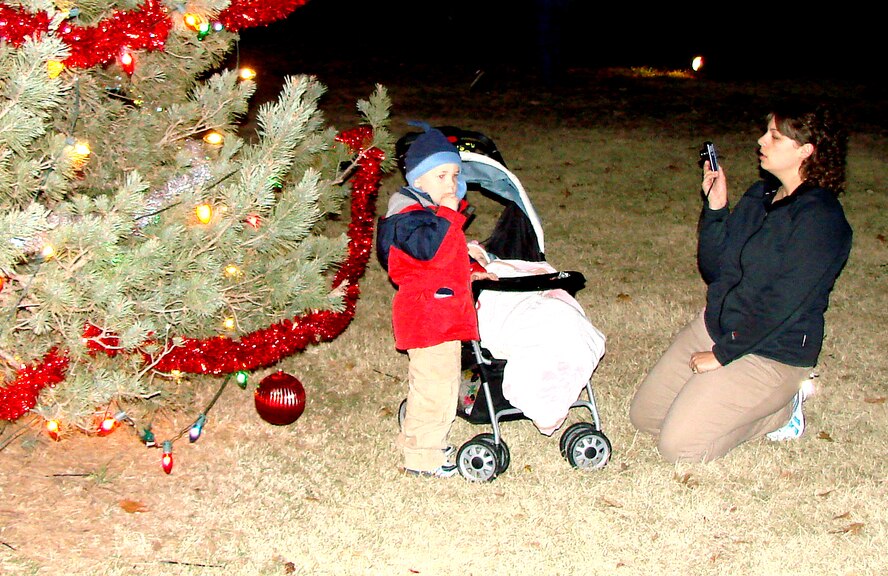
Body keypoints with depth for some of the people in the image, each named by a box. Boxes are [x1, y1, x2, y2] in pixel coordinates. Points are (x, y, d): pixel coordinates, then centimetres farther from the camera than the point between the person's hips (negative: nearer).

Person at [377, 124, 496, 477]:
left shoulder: (433, 212, 18)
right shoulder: (410, 214, -15)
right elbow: (431, 249, -32)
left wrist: (469, 272, 22)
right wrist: (449, 213, -26)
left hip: (445, 313, 11)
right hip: (427, 314, -11)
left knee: (443, 379, 20)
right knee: (433, 384, -7)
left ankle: (429, 442, 35)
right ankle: (421, 457, 2)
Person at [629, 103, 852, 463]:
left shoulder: (820, 221, -20)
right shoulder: (761, 195, 7)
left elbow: (777, 303, -22)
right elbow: (714, 269, 7)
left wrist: (722, 353, -17)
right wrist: (715, 208, -5)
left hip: (770, 354, -8)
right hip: (716, 324, 8)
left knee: (678, 446, -14)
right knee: (644, 416, 5)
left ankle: (782, 410, 5)